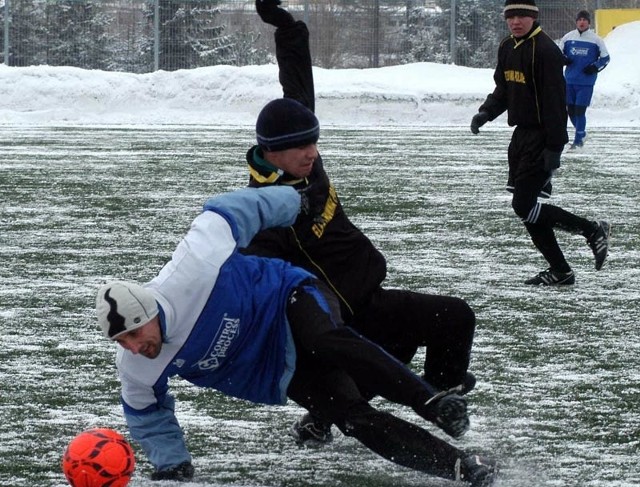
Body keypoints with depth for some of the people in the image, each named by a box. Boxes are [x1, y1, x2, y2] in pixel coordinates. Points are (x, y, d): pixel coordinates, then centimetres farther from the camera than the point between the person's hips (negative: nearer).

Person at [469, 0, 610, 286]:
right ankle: (559, 272, 16)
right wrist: (486, 113, 1)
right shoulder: (507, 49, 9)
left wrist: (554, 147, -24)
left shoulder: (545, 51, -18)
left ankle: (592, 231, 1)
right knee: (525, 207, 8)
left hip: (542, 138, -9)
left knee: (523, 207, -11)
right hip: (522, 134, 9)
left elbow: (554, 100, -21)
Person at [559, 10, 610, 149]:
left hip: (586, 81, -3)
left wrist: (595, 67, -10)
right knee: (570, 110, 8)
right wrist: (563, 59, -8)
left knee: (580, 110, -8)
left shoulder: (596, 40, -4)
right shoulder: (568, 37, 3)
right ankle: (581, 132, 32)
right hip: (570, 79, 3)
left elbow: (606, 57, 5)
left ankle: (579, 139, 4)